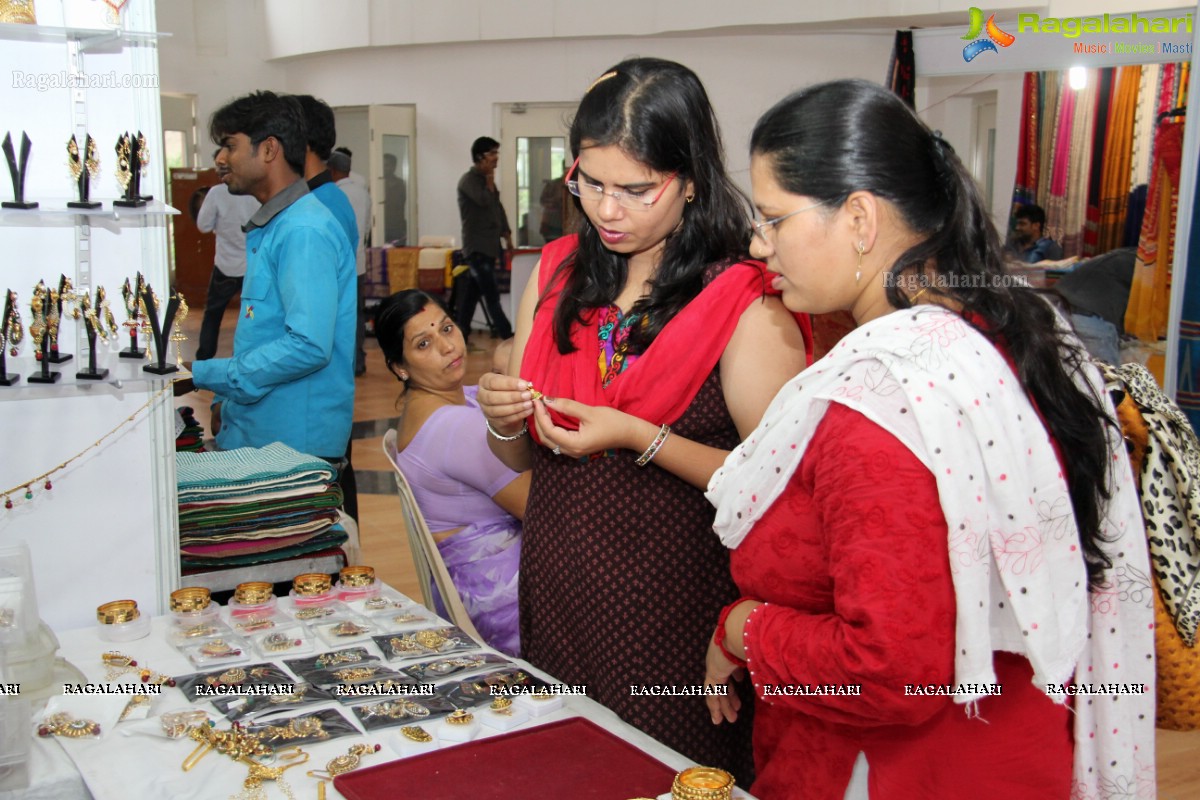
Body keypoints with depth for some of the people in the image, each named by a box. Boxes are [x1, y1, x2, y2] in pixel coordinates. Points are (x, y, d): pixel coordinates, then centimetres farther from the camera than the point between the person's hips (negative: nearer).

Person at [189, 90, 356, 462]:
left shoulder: (304, 231, -17)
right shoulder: (268, 228, 16)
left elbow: (308, 345, -26)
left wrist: (199, 375, -21)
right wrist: (226, 402, 14)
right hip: (254, 434, 9)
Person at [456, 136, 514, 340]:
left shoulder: (486, 180, 19)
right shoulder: (468, 180, -8)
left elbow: (498, 207, 22)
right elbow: (485, 201, -24)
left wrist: (507, 234, 16)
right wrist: (489, 180, -9)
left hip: (489, 247, 9)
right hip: (477, 247, -9)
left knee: (472, 292, 9)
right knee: (492, 295, -10)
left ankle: (461, 335, 13)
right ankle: (507, 336, -12)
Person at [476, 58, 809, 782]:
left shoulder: (747, 302, -13)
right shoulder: (558, 272, 5)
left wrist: (641, 438, -22)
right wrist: (504, 420, -8)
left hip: (675, 612, -5)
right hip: (555, 595, 6)